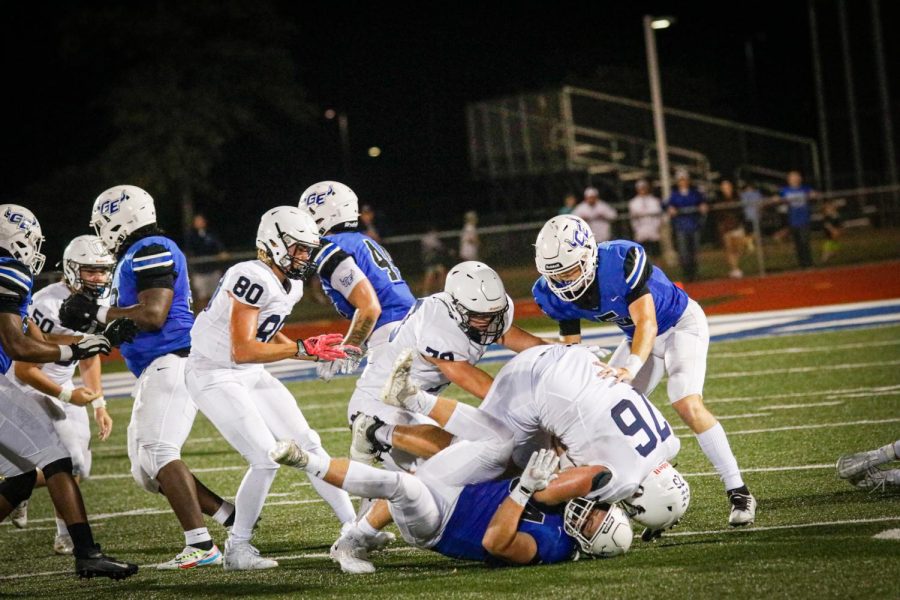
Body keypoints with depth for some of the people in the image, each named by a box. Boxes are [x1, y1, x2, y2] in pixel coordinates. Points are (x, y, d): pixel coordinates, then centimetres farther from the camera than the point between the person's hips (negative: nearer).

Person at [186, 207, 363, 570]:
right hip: (215, 376, -9)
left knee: (307, 445, 5)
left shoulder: (291, 286, 4)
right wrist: (303, 349, -29)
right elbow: (242, 351, -30)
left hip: (251, 375, 9)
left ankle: (353, 526, 12)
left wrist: (316, 351, 2)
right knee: (267, 459, -15)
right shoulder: (253, 279, -26)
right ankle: (237, 549, 0)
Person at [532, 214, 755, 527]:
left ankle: (739, 493, -16)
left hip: (680, 323, -7)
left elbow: (647, 323, -40)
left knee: (688, 406, -24)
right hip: (639, 336, 7)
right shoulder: (555, 293, -16)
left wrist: (632, 367, -56)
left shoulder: (621, 261, -37)